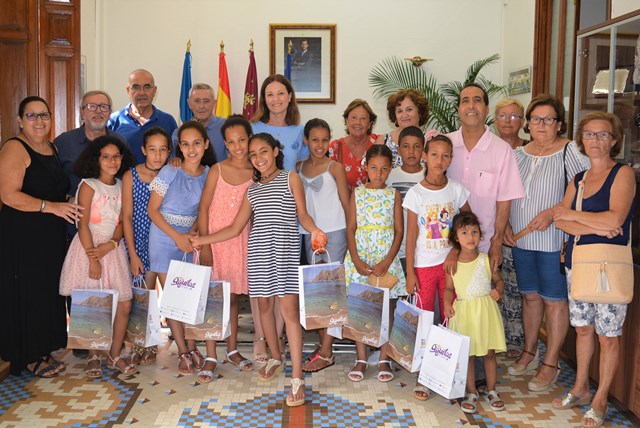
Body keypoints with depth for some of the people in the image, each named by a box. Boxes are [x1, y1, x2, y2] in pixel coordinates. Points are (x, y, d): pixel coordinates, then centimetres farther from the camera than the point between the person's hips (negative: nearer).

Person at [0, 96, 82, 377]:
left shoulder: (53, 148, 13)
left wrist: (68, 208, 12)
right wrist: (51, 207, -24)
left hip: (51, 238, 8)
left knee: (48, 295, 12)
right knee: (26, 296, 1)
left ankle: (43, 352, 25)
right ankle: (29, 358, 14)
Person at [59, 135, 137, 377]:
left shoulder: (121, 186, 7)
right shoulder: (88, 185, -7)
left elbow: (121, 222, 4)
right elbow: (83, 224, -11)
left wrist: (109, 245, -14)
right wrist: (93, 259, -15)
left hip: (113, 248, 5)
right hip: (89, 248, -4)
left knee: (124, 304, 2)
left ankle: (115, 354, 17)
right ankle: (92, 356, 18)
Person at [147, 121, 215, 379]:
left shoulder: (209, 175, -1)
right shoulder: (169, 172, -9)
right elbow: (153, 210, -7)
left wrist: (193, 234, -8)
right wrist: (177, 237, -14)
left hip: (191, 238, 2)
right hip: (165, 237, -2)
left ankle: (191, 348, 12)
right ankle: (183, 352, 12)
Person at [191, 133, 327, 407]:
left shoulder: (291, 178, 7)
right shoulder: (252, 189, 17)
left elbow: (302, 213, -1)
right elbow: (235, 228, 17)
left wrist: (314, 230, -23)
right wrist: (200, 240, 13)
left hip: (285, 250, -4)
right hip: (258, 251, 5)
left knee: (288, 308, -10)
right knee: (264, 304, 9)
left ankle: (297, 378, -8)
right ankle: (276, 359, 31)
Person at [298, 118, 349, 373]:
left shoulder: (335, 167, -3)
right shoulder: (300, 167, 10)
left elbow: (346, 203, -2)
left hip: (334, 232, -5)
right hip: (309, 233, 5)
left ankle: (326, 352, -2)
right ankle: (322, 342, 20)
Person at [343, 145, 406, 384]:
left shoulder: (393, 195, 3)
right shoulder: (357, 194, 4)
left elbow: (399, 231, 0)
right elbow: (350, 229, 2)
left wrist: (387, 262, -10)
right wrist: (357, 261, -10)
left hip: (385, 258, 0)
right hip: (360, 258, 1)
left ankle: (384, 359, 16)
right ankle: (361, 359, 15)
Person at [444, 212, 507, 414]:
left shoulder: (486, 259, -3)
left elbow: (498, 280, 7)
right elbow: (449, 288, 6)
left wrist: (498, 290, -14)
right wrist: (447, 304, -11)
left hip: (486, 310, 1)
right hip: (463, 312, 0)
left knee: (490, 352, 10)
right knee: (467, 355, 7)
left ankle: (492, 391, 28)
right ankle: (471, 393, 23)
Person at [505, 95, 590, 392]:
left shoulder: (569, 151, -9)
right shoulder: (519, 153, 8)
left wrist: (552, 213, -22)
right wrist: (505, 226, 3)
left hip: (554, 240, -5)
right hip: (521, 240, 6)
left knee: (554, 300, 4)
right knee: (530, 296, 17)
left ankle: (550, 365, 16)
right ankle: (529, 353, 33)